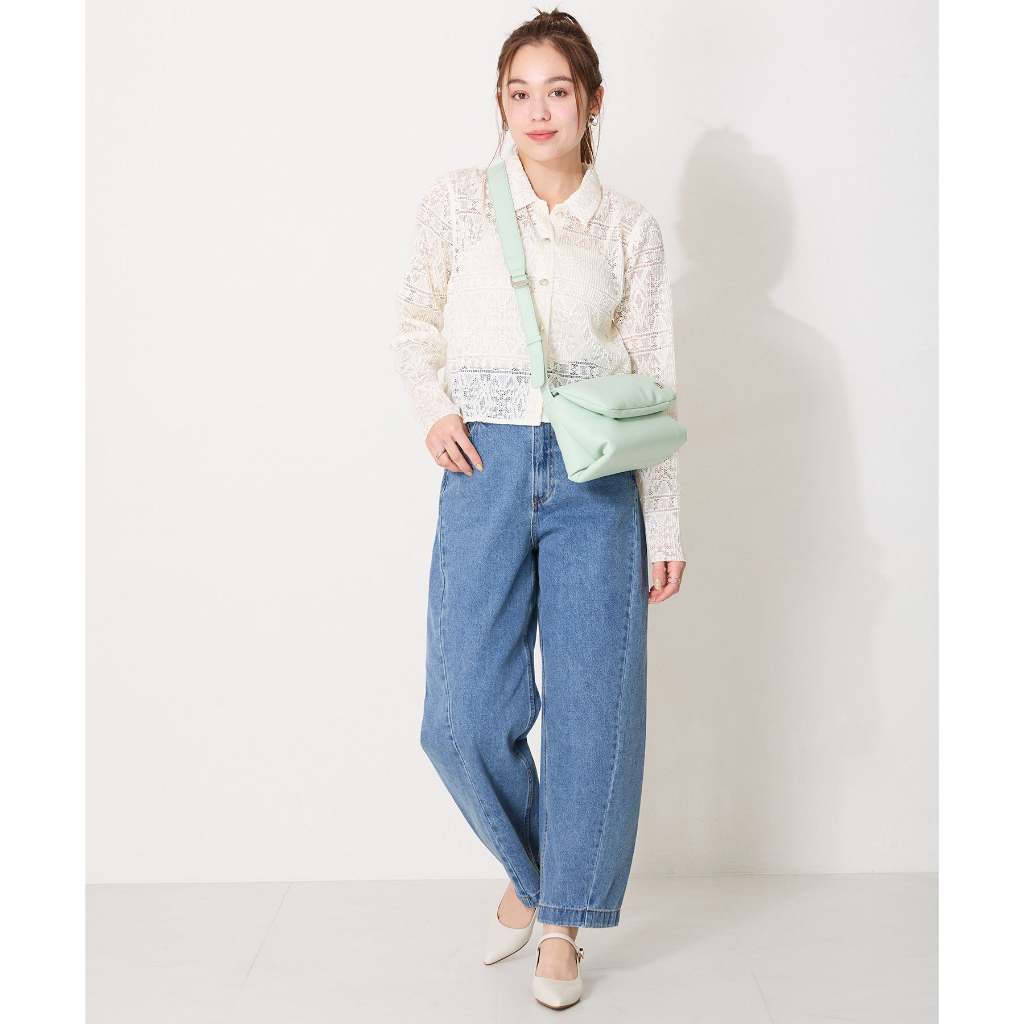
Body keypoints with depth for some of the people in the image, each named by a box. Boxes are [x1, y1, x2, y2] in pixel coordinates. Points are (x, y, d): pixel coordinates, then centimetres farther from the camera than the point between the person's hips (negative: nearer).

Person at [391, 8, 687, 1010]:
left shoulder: (630, 227, 5)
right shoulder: (456, 200, 5)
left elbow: (656, 382, 6)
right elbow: (415, 321, 17)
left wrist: (664, 522, 3)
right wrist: (434, 409, -1)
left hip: (596, 477, 0)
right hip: (486, 470, 0)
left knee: (592, 706, 3)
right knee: (464, 715, -1)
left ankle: (562, 919, 23)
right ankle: (527, 870, 29)